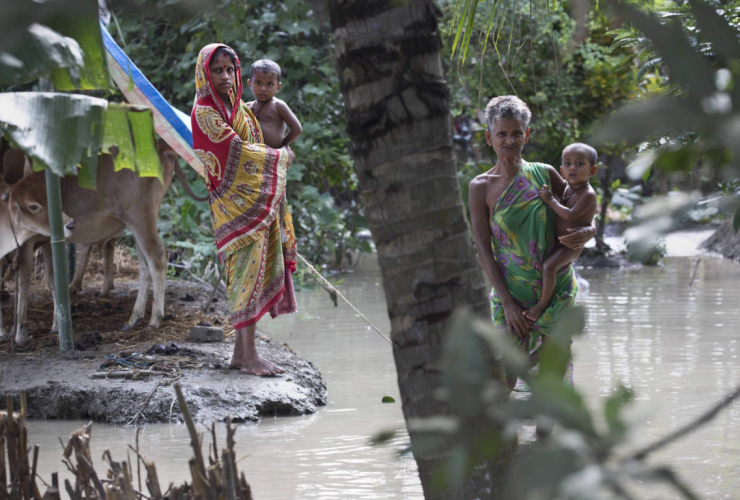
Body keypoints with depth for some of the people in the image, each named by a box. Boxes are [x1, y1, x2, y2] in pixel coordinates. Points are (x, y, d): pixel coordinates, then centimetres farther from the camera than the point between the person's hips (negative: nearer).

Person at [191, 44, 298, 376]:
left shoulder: (237, 108, 16)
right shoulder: (205, 112, -10)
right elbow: (238, 153, -13)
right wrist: (281, 157, 0)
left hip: (256, 200, 8)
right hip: (234, 202, -8)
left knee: (253, 272, 7)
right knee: (249, 270, -12)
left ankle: (241, 350, 12)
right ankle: (249, 355, -12)